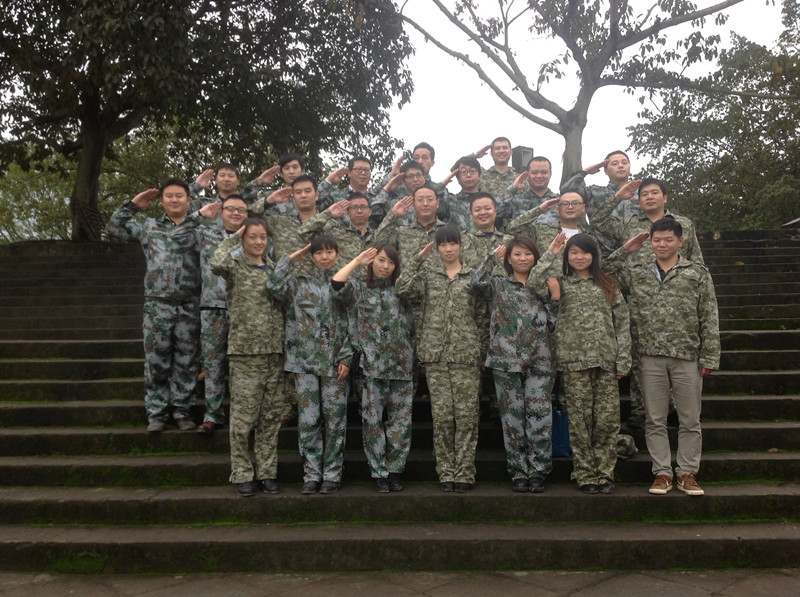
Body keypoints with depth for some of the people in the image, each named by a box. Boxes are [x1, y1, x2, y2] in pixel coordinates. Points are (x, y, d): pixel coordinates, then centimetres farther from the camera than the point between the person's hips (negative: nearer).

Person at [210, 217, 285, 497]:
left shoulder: (273, 268, 14)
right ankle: (242, 475, 12)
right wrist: (232, 240, -10)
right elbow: (217, 265, -24)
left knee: (271, 416, 9)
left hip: (274, 351, 5)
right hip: (245, 350, -5)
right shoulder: (236, 266, -1)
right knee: (243, 416, 0)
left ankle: (266, 472, 18)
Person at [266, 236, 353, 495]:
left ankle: (332, 475, 12)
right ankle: (312, 474, 12)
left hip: (335, 361, -1)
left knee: (335, 418, 3)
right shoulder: (300, 282, 9)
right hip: (305, 359, 1)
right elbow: (273, 285, -10)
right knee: (308, 419, 2)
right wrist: (291, 258, 0)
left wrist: (346, 358, -6)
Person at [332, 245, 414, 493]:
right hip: (371, 365, -2)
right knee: (373, 420, 2)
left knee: (401, 420, 4)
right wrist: (357, 262, -3)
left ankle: (395, 470, 16)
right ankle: (379, 473, 12)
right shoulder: (360, 288, 7)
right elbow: (337, 286, -10)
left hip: (401, 365, 2)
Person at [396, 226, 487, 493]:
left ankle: (464, 473, 7)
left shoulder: (474, 277, 9)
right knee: (442, 415, 1)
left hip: (466, 354, -1)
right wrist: (418, 259, 0)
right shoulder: (428, 276, 13)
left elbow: (482, 318, 9)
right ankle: (446, 473, 11)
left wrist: (483, 352, 5)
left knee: (467, 415, -2)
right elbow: (404, 288, -7)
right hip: (436, 355, 1)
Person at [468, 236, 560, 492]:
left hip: (539, 361, 1)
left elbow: (552, 324, 13)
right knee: (512, 416, 3)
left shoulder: (543, 286, 16)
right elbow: (476, 284, -13)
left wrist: (555, 297, 0)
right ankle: (518, 473, 13)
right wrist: (492, 257, -1)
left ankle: (537, 472, 8)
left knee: (540, 416, -4)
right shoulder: (498, 284, 9)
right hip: (506, 359, -1)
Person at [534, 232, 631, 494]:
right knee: (580, 420, 2)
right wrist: (550, 254, -4)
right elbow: (532, 284, -11)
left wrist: (622, 359, 2)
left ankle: (605, 473, 13)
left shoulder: (608, 284, 14)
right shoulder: (561, 284, 10)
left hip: (606, 361, 2)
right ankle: (585, 475, 12)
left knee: (608, 419, 1)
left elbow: (622, 322, 10)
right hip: (574, 361, -1)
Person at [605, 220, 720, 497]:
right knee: (655, 420, 6)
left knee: (690, 420, 6)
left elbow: (709, 319, 2)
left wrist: (709, 357, -4)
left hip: (687, 357, -1)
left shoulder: (698, 273, 4)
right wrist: (625, 250, 5)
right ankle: (662, 472, 17)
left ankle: (687, 473, 18)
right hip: (651, 357, 1)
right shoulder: (637, 272, 10)